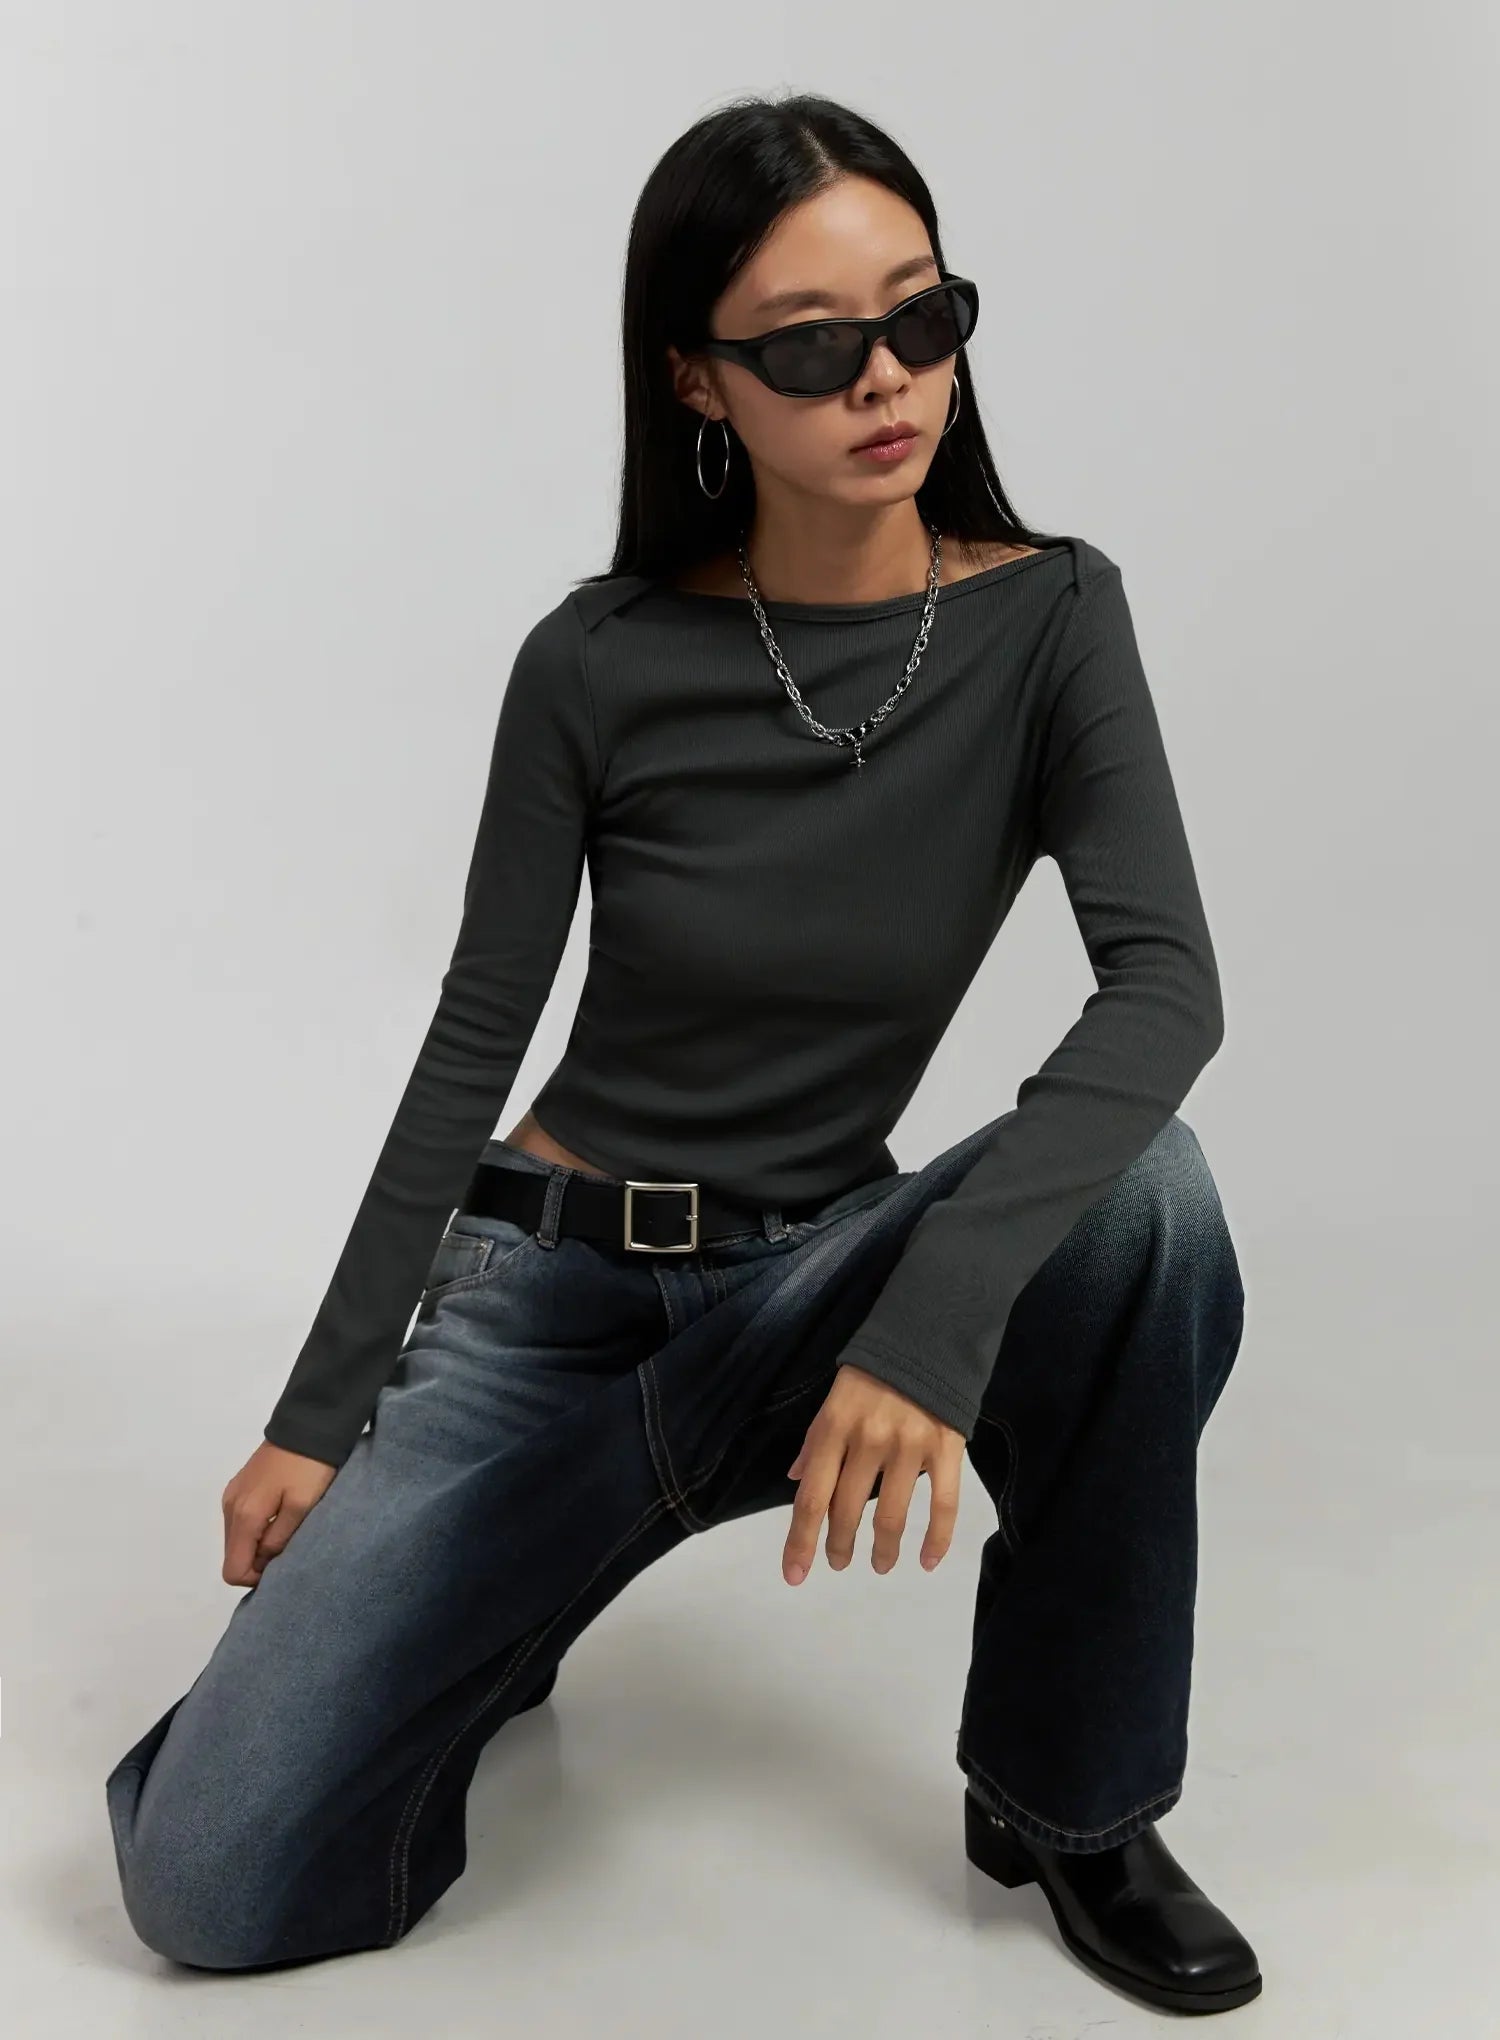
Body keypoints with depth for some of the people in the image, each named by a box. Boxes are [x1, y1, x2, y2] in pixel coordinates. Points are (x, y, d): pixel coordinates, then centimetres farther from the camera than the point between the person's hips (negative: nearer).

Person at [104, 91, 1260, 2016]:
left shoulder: (1045, 619, -9)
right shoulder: (603, 662, -10)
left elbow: (1167, 979, -24)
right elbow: (471, 1044, -3)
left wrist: (937, 1308, -39)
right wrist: (319, 1417, -3)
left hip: (810, 1280, 1)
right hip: (545, 1288, 0)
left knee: (1138, 1186, -34)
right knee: (212, 1883, -14)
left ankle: (1067, 1794, -10)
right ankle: (517, 1581, 19)